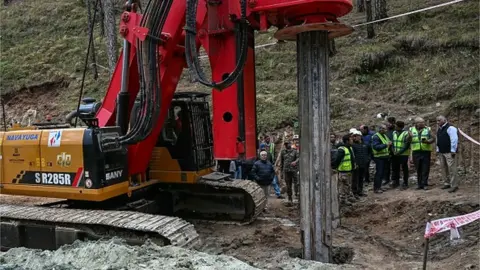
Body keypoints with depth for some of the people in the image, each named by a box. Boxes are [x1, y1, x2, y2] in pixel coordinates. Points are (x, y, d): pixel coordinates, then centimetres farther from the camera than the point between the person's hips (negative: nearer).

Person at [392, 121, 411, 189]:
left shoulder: (406, 134, -11)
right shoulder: (394, 133, 10)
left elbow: (407, 145, -14)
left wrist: (399, 152, -19)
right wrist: (393, 150, -1)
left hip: (403, 154, -6)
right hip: (395, 154, 6)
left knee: (404, 169, 3)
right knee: (395, 168, 10)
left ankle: (405, 183, 12)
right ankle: (396, 182, 23)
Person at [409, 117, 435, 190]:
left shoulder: (428, 129, 4)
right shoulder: (411, 129, 6)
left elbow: (433, 138, -1)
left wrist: (427, 141, -21)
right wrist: (410, 137, -19)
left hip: (426, 152, -1)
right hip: (416, 152, 1)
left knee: (425, 169, -1)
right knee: (418, 169, 8)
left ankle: (424, 184, 6)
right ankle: (420, 184, 17)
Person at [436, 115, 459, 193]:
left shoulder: (450, 128, -11)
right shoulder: (439, 129, 17)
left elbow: (454, 140, -16)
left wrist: (453, 151, -18)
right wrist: (438, 150, 19)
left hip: (449, 152, -9)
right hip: (441, 152, 9)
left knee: (451, 168, -9)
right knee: (444, 168, 11)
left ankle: (454, 185, -7)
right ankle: (447, 183, 20)